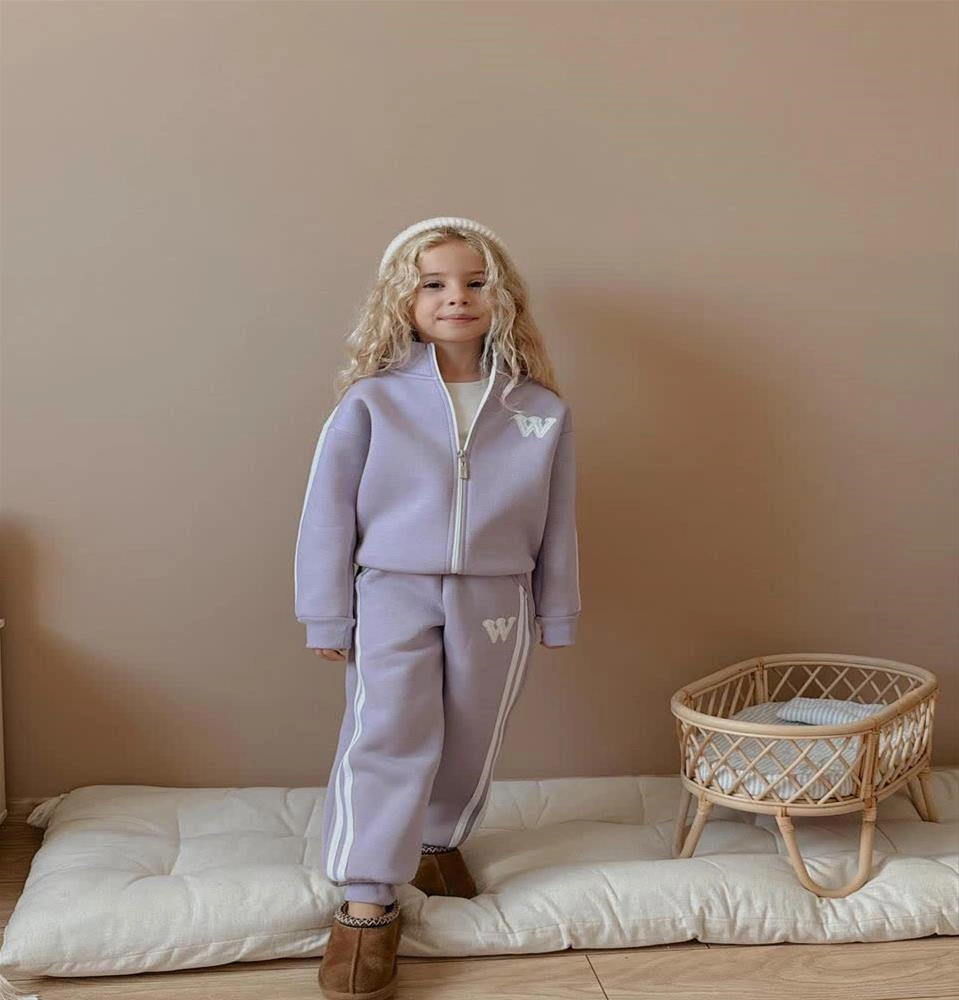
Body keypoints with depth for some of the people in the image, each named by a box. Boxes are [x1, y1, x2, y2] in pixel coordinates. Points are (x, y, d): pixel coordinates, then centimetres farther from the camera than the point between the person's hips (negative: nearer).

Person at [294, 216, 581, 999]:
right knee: (388, 737, -11)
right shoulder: (371, 400, -7)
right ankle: (367, 904, -3)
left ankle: (438, 840, 40)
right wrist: (327, 616, -2)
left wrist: (558, 613, 10)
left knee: (471, 742, 14)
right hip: (393, 593, -2)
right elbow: (329, 512, -3)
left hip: (495, 602, 3)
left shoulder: (541, 409, -1)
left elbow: (558, 522, 6)